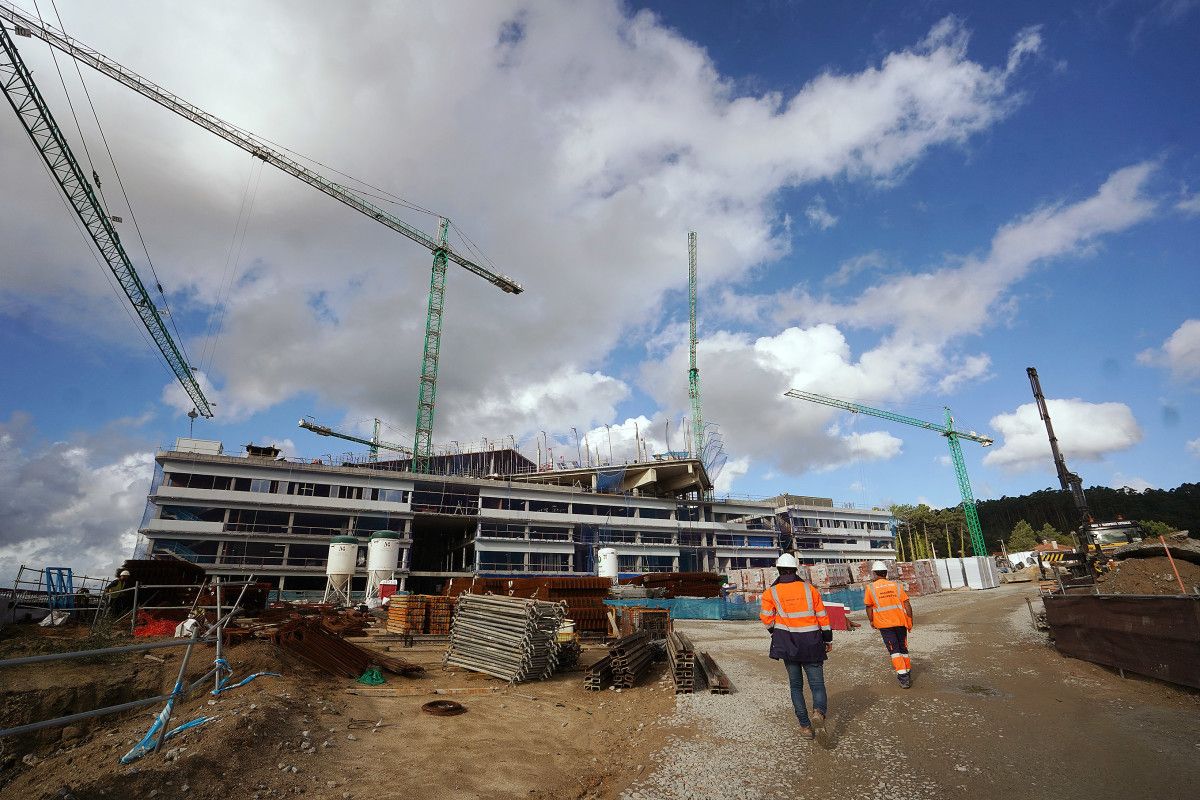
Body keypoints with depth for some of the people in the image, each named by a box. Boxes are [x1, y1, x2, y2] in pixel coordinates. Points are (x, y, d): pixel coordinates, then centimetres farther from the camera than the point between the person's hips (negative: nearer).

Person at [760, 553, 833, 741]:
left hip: (787, 644, 0)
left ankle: (805, 726, 10)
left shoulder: (771, 593, -4)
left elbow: (767, 619, -6)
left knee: (796, 686, 15)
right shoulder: (810, 589, -1)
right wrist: (828, 640, 13)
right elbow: (822, 616, 2)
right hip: (811, 644, 0)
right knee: (817, 685, 8)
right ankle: (819, 712, -20)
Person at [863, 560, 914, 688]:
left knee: (894, 650, 2)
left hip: (884, 624, -3)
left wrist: (871, 621, 14)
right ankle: (908, 672, 26)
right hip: (900, 621, 3)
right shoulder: (896, 585, 3)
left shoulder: (870, 588, -2)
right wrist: (910, 622, 9)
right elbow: (907, 604, 1)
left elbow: (869, 607, 1)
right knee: (903, 648, 18)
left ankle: (903, 676, -8)